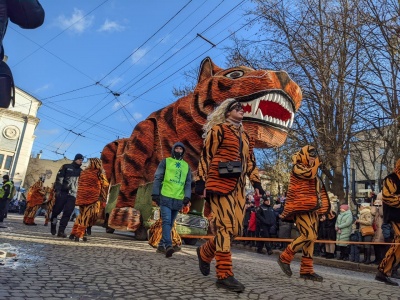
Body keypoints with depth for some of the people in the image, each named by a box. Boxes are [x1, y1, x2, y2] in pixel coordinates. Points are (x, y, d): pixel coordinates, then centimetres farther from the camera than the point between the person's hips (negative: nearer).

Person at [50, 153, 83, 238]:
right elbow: (59, 179, -2)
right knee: (56, 210, 2)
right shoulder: (66, 167, 7)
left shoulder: (81, 171, 17)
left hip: (73, 195, 2)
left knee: (67, 213, -6)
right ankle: (53, 225, 26)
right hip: (62, 192, -2)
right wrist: (57, 190, -12)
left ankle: (61, 231, -5)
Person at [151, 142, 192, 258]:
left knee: (170, 224, 8)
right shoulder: (165, 162, 6)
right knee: (166, 221, -15)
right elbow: (157, 178, 2)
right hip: (165, 197, -4)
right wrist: (155, 193, -7)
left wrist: (187, 196, -1)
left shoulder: (186, 166, 15)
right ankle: (168, 246, -22)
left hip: (178, 199, 4)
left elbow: (188, 183, 13)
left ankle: (161, 245, 19)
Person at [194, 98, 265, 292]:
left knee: (236, 229, 4)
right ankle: (224, 275, -3)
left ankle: (205, 252, 25)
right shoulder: (218, 129, 3)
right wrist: (201, 181, -11)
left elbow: (250, 161, 22)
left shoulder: (244, 135, 24)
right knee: (226, 226, -11)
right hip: (220, 183, -7)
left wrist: (256, 183, 12)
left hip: (238, 186, 7)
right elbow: (206, 155, -3)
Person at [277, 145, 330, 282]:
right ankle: (285, 257, -5)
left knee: (312, 238, 4)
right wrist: (316, 163, -2)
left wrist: (324, 209, 20)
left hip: (312, 209, 9)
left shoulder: (312, 171, 23)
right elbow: (310, 174, -22)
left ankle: (306, 270, 8)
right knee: (308, 236, -19)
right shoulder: (297, 167, -3)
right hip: (301, 208, -9)